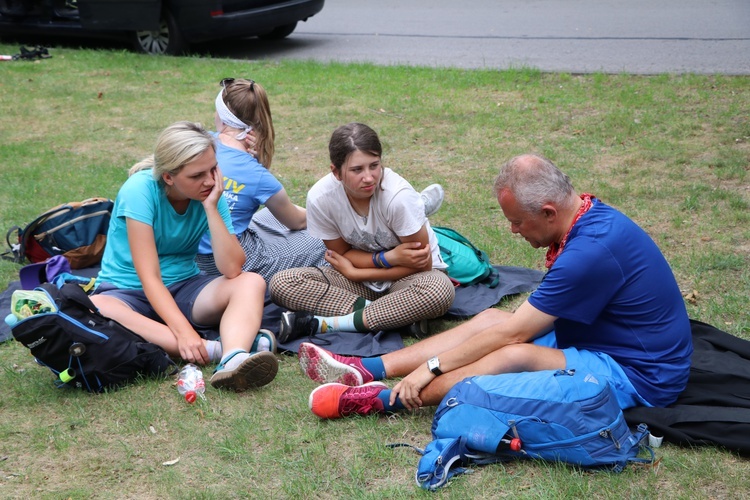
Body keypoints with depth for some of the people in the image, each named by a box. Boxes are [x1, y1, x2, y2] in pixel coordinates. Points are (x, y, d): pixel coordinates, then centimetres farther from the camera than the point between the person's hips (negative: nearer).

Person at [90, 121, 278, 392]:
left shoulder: (211, 193, -8)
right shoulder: (141, 190, -20)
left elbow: (232, 269, -17)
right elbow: (149, 277, -24)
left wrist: (211, 208, -23)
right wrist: (184, 331, -36)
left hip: (183, 287, 4)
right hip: (127, 291, -4)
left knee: (252, 282, -22)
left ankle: (233, 359, -52)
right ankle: (212, 349, -42)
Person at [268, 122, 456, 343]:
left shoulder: (399, 196, -28)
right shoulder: (320, 198, -20)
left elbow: (420, 264, -16)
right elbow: (342, 254, -6)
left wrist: (354, 273, -16)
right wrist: (389, 258, -23)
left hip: (404, 276, -2)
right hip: (358, 277, 2)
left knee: (439, 291, -38)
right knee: (281, 284, -20)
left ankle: (325, 324, -31)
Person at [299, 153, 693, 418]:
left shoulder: (592, 250, -28)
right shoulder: (588, 217, 2)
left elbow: (511, 333, -23)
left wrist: (432, 366, -16)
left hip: (636, 376, -10)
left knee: (515, 355, -29)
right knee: (489, 318, 4)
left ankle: (378, 400, -21)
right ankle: (364, 370, 0)